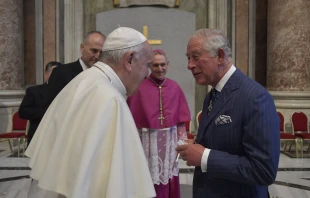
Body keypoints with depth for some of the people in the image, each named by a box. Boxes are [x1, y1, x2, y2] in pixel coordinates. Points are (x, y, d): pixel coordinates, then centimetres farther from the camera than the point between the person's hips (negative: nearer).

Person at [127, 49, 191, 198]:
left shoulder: (175, 87, 1)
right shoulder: (140, 88, -9)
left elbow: (181, 119, 6)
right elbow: (134, 120, -5)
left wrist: (182, 140, 4)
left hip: (170, 140, 3)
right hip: (148, 141, -3)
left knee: (169, 179, 13)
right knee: (150, 180, 5)